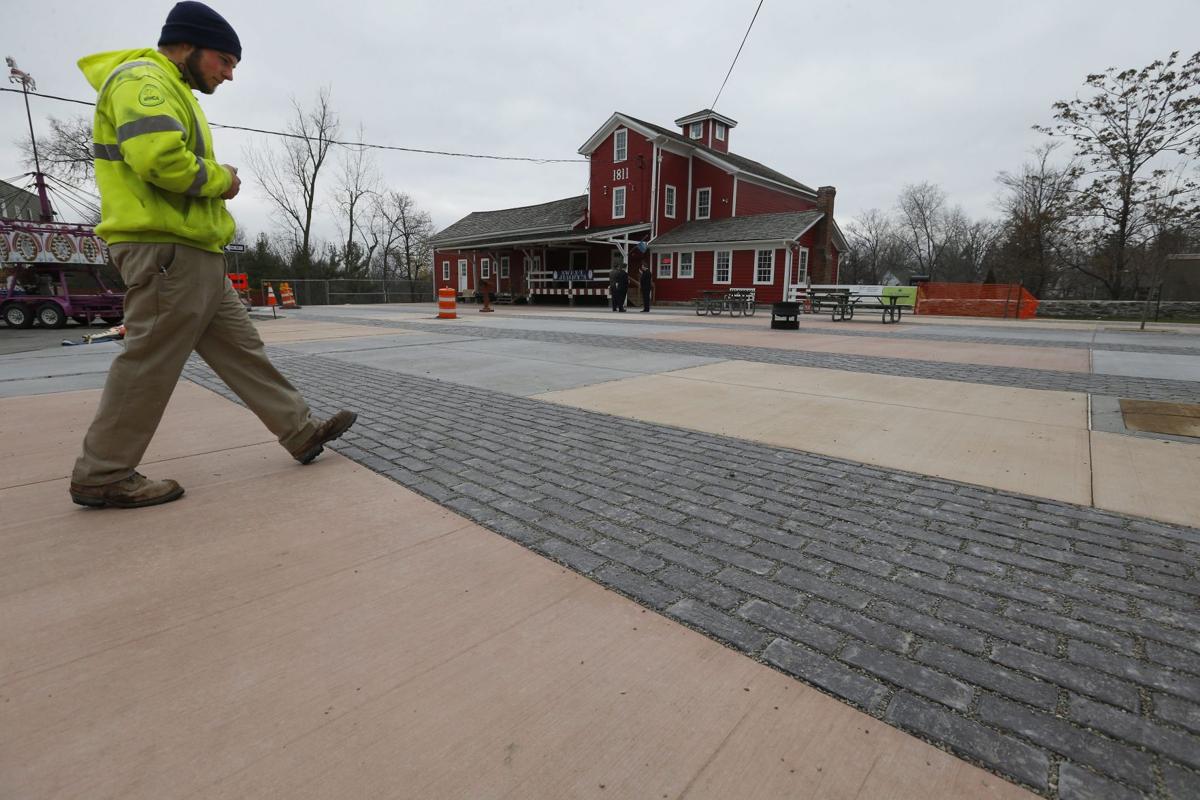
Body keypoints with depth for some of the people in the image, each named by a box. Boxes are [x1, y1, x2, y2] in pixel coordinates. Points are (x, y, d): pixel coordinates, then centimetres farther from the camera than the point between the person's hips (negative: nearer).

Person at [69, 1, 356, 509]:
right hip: (166, 251, -10)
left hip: (195, 256, 11)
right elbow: (158, 158, -24)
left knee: (241, 350, 9)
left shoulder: (173, 92, 26)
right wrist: (220, 178, -7)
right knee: (149, 364, -5)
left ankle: (301, 431, 15)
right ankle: (102, 476, 7)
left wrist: (216, 183, 7)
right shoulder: (142, 80, -7)